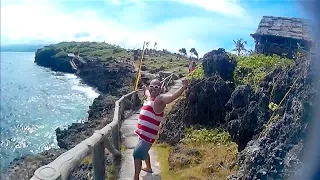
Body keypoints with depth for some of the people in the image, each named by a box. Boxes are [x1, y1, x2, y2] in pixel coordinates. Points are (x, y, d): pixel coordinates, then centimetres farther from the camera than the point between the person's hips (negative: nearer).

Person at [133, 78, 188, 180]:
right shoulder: (150, 97, 10)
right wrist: (145, 89, 58)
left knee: (137, 154, -8)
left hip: (148, 135, -10)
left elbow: (172, 96, -37)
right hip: (143, 133, 10)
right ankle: (148, 168, 51)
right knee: (144, 152, 28)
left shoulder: (160, 98, -16)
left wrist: (183, 88, -53)